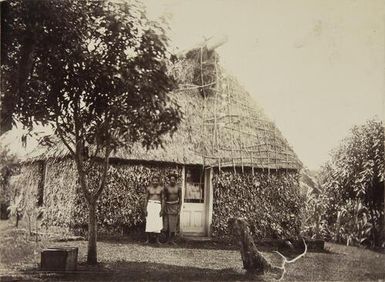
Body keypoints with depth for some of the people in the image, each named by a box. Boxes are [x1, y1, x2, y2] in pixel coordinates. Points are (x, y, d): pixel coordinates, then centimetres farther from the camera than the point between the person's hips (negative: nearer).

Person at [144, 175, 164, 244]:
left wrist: (162, 210, -3)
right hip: (150, 205, 0)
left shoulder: (161, 189, 2)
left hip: (158, 205, 0)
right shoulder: (148, 188, 3)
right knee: (149, 222, -4)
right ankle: (148, 239, 3)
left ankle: (157, 240, 6)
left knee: (157, 222, -1)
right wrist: (145, 209, -1)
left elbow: (162, 199, 4)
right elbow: (146, 199, 5)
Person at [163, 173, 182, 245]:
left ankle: (172, 239, 8)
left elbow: (180, 199, 1)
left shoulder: (178, 188, -2)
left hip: (175, 206, 0)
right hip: (168, 206, 0)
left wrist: (179, 210, -3)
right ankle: (168, 239, 11)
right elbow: (164, 198, 0)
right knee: (167, 224, -1)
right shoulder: (166, 187, -4)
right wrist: (163, 208, -5)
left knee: (173, 224, -1)